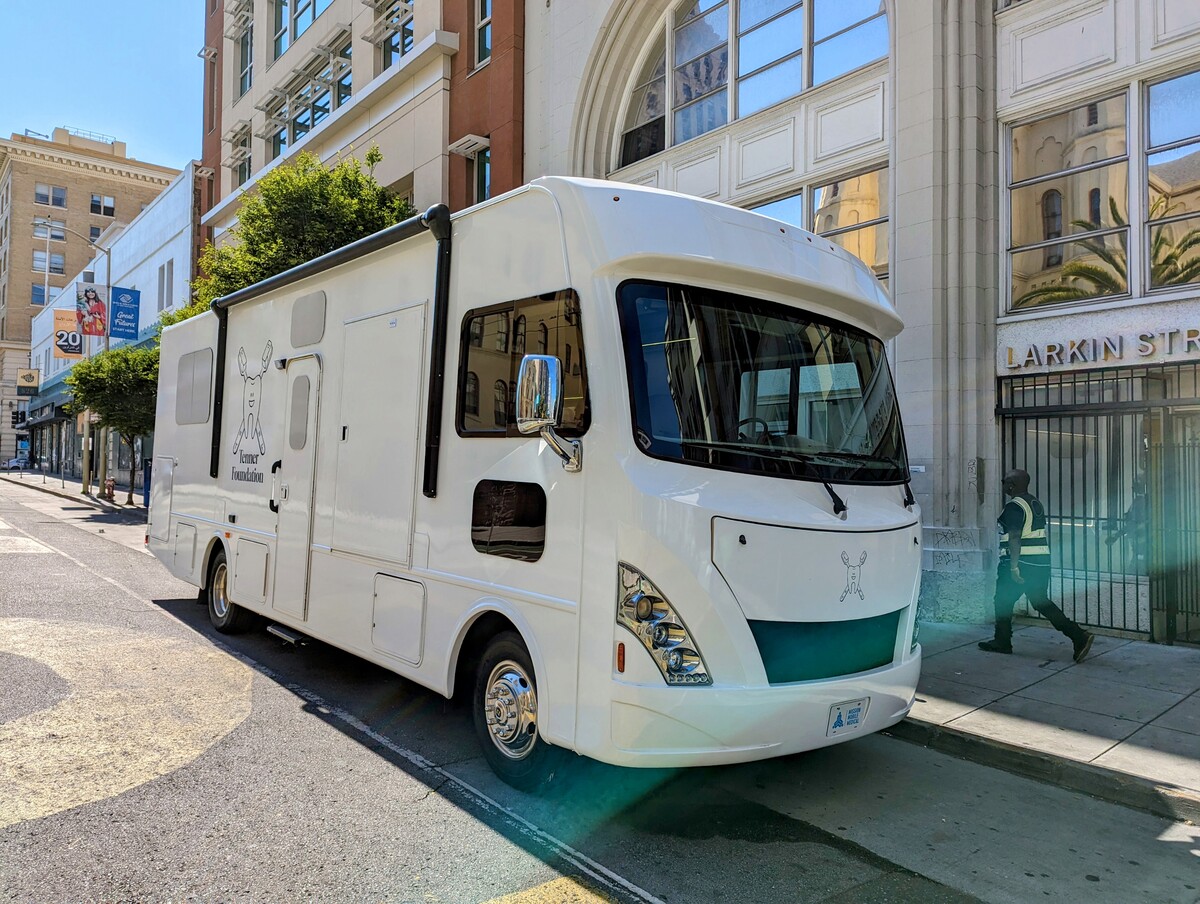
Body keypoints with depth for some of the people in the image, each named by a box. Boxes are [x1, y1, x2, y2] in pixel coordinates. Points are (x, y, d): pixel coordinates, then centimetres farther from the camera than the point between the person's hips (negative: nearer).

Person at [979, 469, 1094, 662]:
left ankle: (1002, 642, 17)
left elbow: (1014, 538, -21)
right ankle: (1079, 637, 1)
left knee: (1003, 601, 7)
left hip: (1022, 564, -9)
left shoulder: (1014, 506, -14)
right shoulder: (1035, 503, 15)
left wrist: (1014, 566, -23)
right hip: (1041, 562, 9)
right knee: (1041, 602, 11)